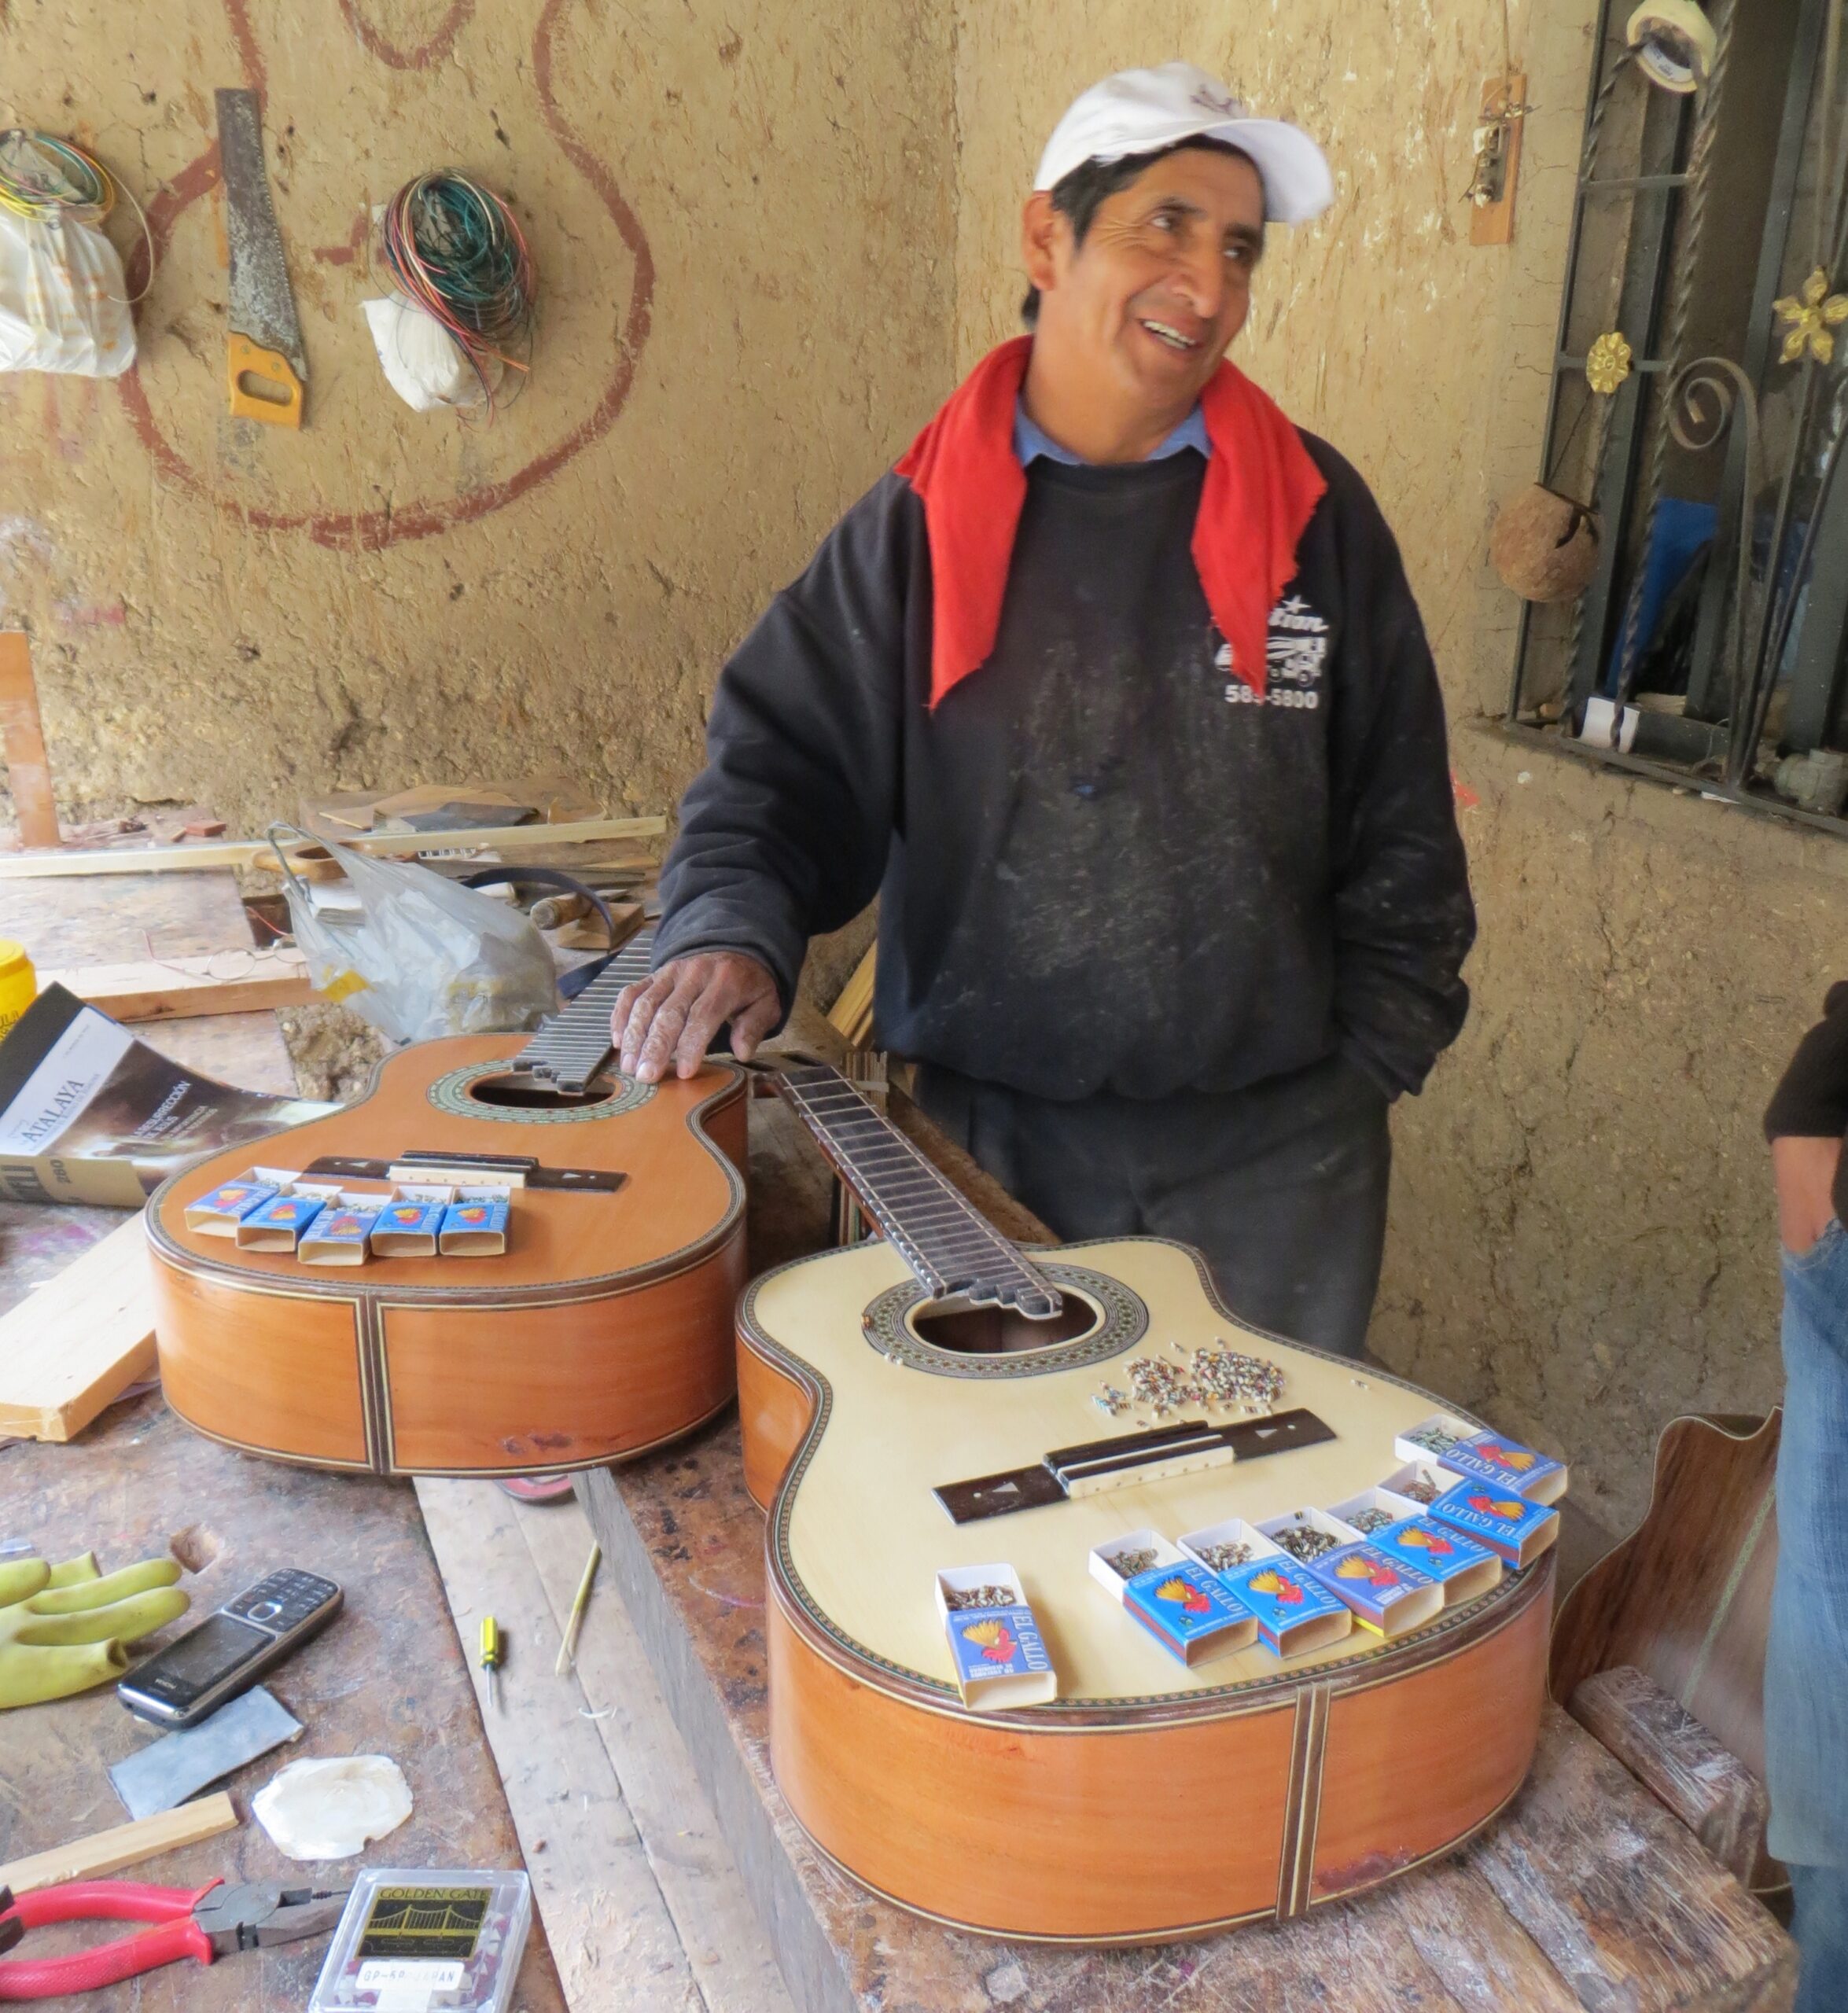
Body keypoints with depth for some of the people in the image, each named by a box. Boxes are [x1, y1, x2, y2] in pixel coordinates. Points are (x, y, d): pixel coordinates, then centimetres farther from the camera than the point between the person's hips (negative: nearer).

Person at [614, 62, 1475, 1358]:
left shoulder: (1317, 517, 0)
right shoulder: (923, 523, -1)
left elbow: (1400, 826, 4)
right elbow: (787, 762, -2)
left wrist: (1364, 1069, -1)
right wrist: (734, 935, -21)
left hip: (1276, 1149, 1)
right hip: (989, 1132, 0)